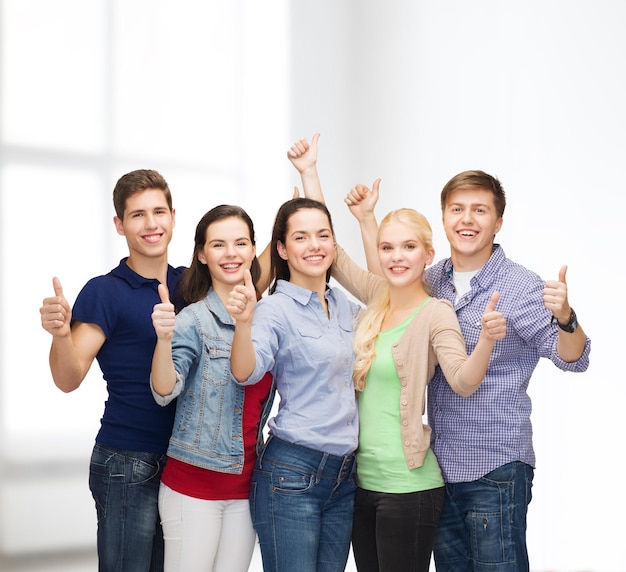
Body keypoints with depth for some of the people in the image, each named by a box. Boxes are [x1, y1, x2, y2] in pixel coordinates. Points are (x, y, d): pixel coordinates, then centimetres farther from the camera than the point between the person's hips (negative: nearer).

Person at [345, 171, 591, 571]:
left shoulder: (520, 286, -9)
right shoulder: (434, 280, 7)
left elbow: (572, 359, -11)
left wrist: (564, 317, -32)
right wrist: (367, 219, 18)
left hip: (496, 469, -6)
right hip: (440, 467, 6)